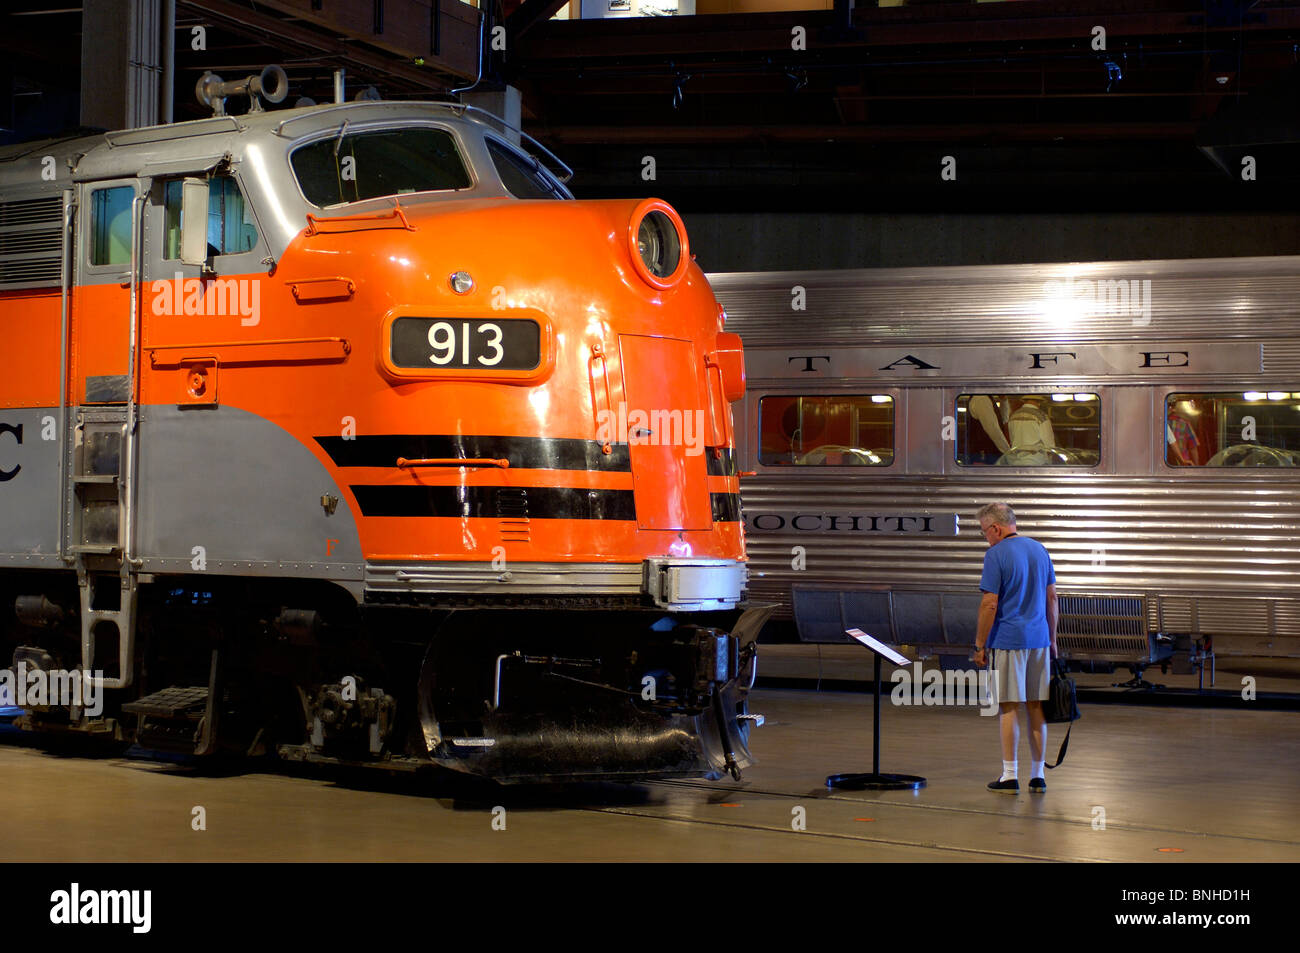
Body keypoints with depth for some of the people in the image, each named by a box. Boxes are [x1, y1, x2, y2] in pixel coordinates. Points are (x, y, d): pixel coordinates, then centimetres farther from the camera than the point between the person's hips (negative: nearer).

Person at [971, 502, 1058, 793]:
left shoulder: (996, 555, -10)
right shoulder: (1040, 550, 10)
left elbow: (990, 604, -13)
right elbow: (1052, 598, 13)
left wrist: (980, 644, -5)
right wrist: (1052, 639, 20)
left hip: (1008, 641, -6)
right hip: (1038, 639, 6)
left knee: (1009, 708, -2)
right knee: (1036, 707, 9)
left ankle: (1010, 776, 0)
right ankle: (1038, 776, 12)